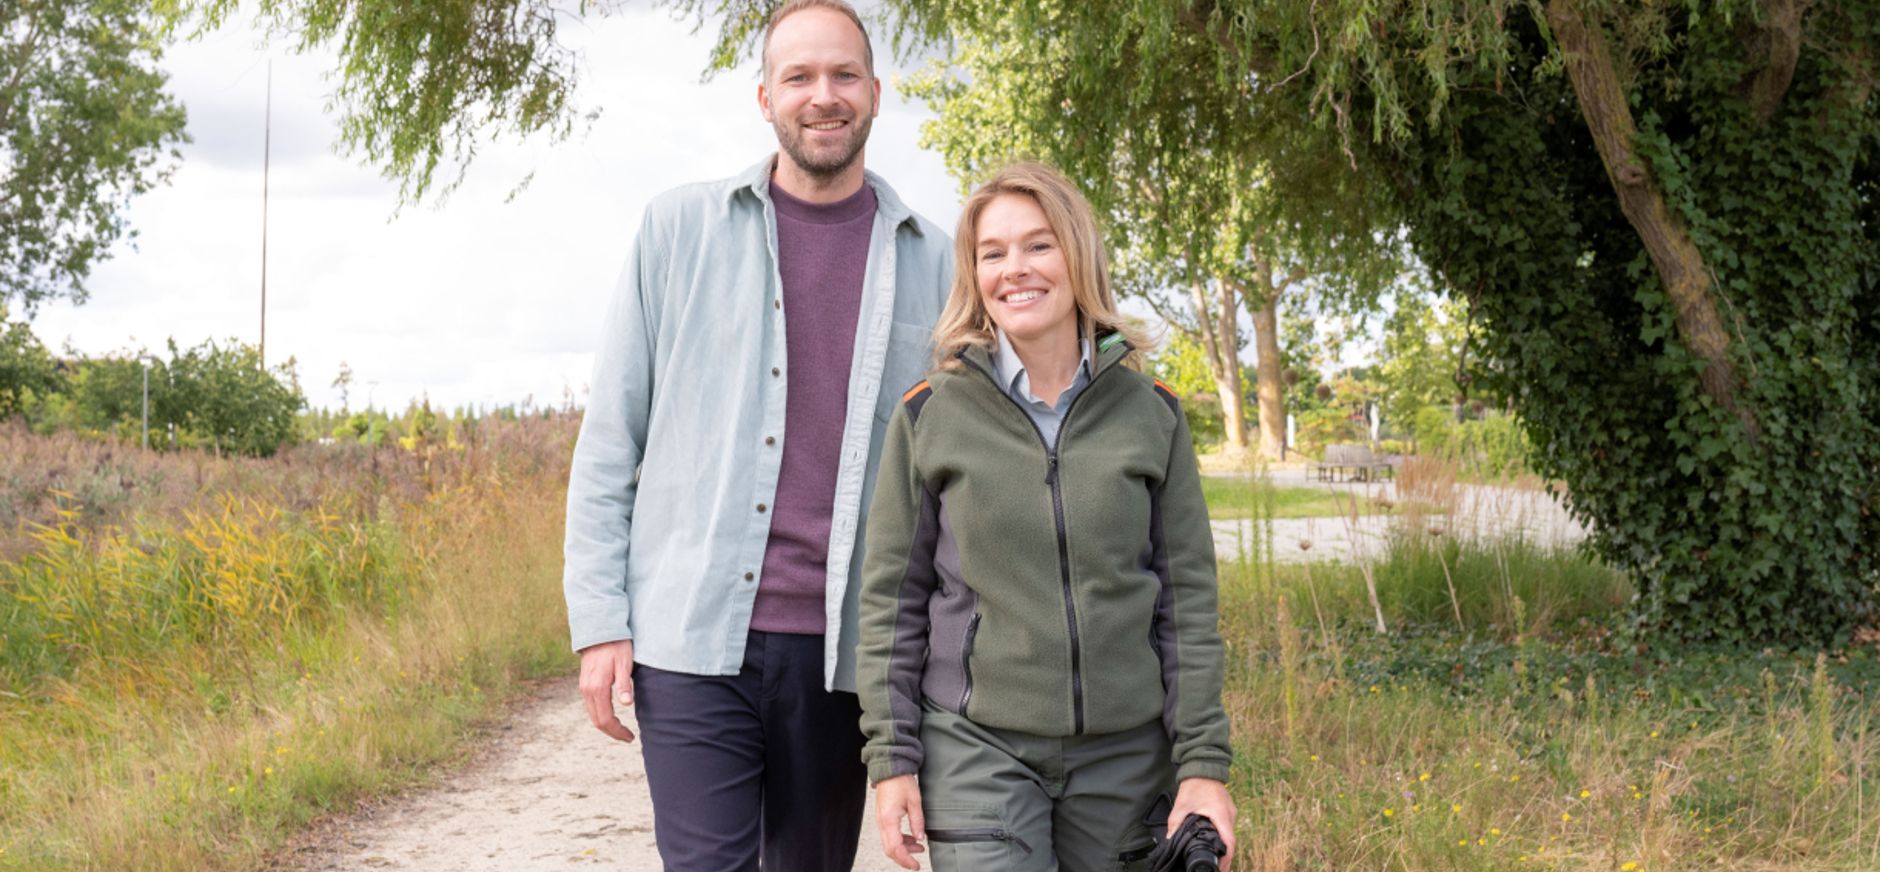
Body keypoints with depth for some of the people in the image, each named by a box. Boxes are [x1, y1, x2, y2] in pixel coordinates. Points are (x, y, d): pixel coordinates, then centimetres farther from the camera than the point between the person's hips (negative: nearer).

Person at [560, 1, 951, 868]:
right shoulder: (680, 228, 4)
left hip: (843, 647, 2)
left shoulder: (929, 261, 7)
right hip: (695, 636, -2)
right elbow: (610, 434, 5)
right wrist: (599, 621, -2)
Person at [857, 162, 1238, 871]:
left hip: (1125, 753, 2)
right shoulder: (930, 416, 1)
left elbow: (1187, 600, 4)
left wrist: (1204, 762, 0)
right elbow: (892, 600, 3)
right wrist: (891, 759, -2)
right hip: (976, 748, -1)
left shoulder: (1151, 414, 4)